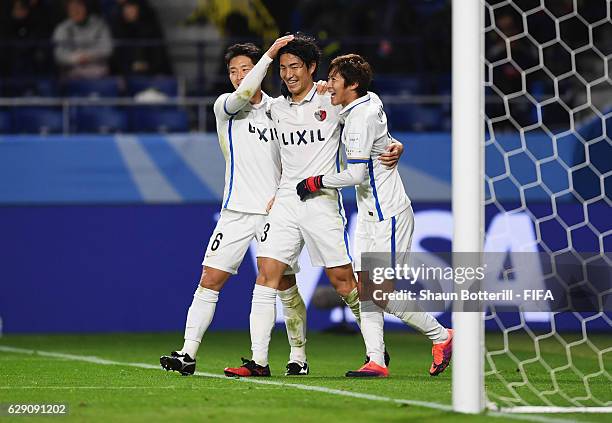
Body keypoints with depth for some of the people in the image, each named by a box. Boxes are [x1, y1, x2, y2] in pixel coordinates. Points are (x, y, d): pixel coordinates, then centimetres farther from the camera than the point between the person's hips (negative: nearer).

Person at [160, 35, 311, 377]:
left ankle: (299, 356, 14)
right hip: (236, 211, -1)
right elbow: (243, 94, -21)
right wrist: (270, 53, -25)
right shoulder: (225, 106, 2)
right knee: (210, 280, -7)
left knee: (286, 286, 2)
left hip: (275, 210, 1)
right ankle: (188, 353, -7)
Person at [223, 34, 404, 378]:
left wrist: (395, 146, -8)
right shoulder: (275, 108, 13)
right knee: (266, 274, -9)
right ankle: (259, 361, -10)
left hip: (322, 201, -4)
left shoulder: (331, 99, -1)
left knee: (344, 281, -3)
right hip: (285, 201, 4)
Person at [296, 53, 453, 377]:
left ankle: (441, 336, 8)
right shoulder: (369, 103, 9)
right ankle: (376, 361, -1)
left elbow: (356, 174, -23)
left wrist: (315, 183, -12)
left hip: (388, 216, -10)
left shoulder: (361, 118, -20)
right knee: (364, 287, 1)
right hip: (369, 214, 10)